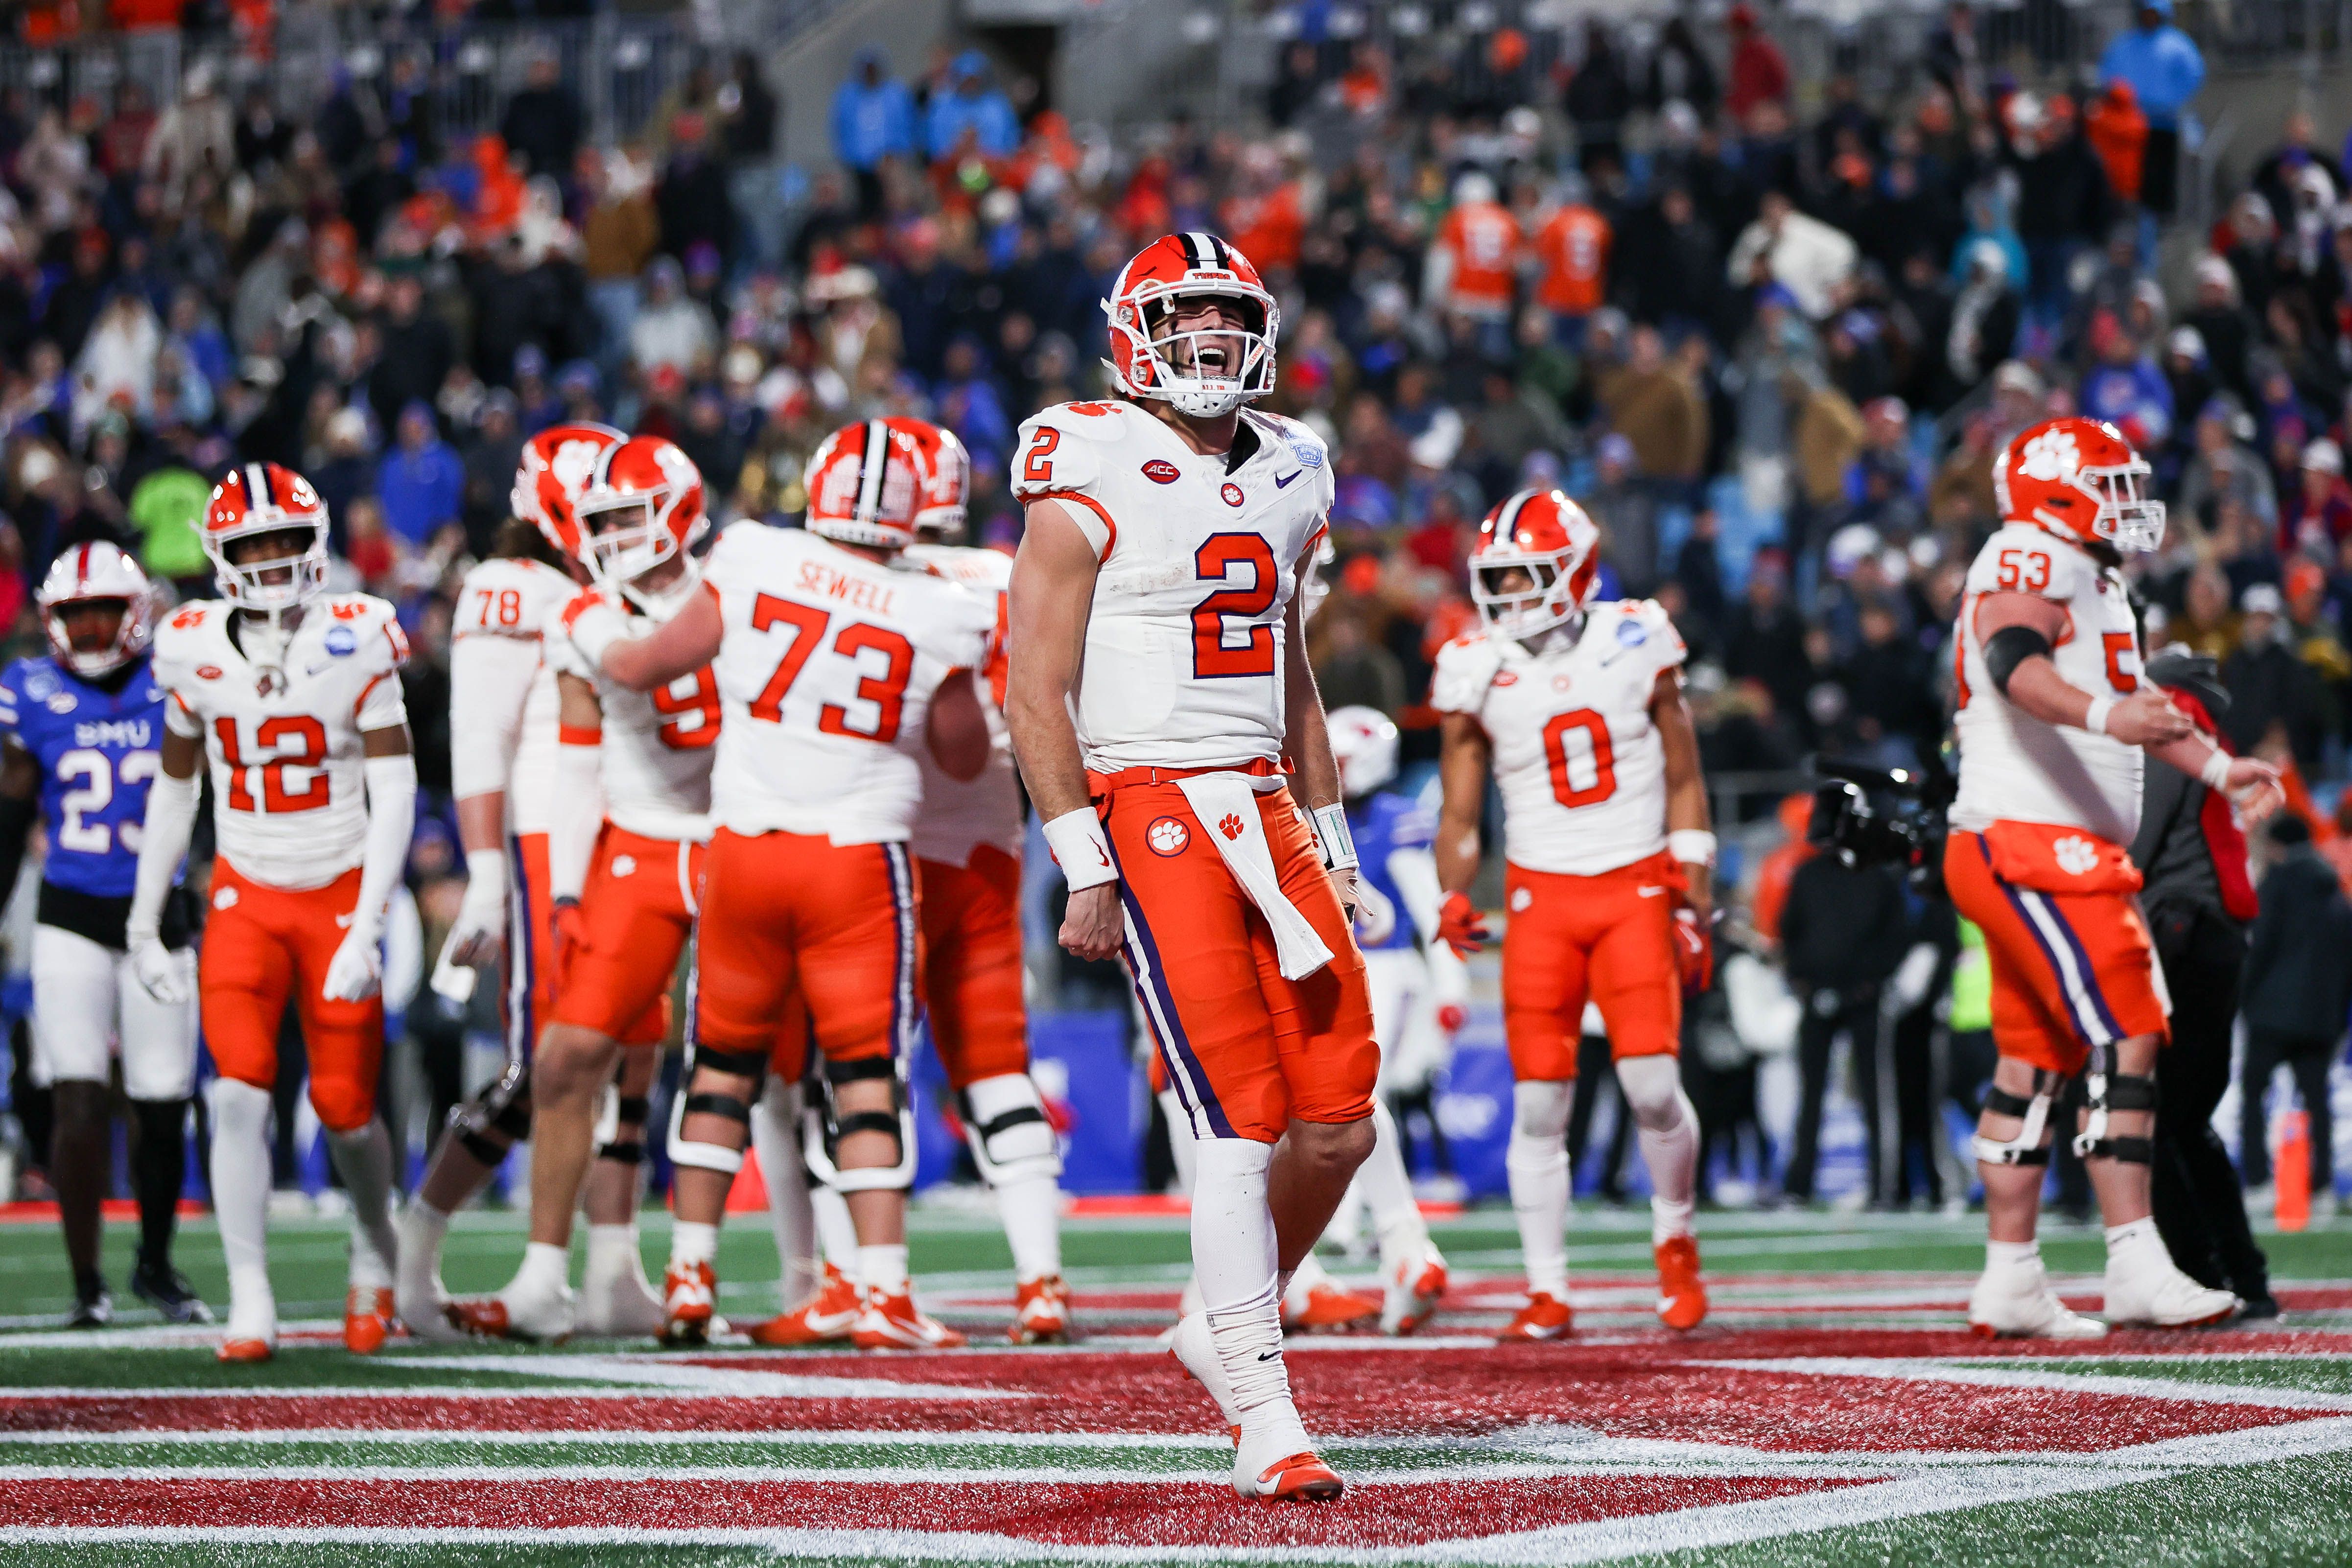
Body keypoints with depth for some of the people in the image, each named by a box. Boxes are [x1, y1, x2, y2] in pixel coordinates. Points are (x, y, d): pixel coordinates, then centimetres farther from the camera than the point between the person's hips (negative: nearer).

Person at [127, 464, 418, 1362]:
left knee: (344, 1108, 1)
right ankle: (250, 1303, -10)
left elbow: (394, 792, -11)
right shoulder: (195, 652, -3)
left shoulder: (355, 642, -11)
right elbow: (173, 791, 11)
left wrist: (366, 930, -19)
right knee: (240, 1091, -15)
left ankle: (375, 1255, 31)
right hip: (246, 895, 1)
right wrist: (143, 925, 11)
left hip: (340, 892, -1)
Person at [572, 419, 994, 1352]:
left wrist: (592, 632, 27)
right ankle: (883, 1293, -7)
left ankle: (690, 1275, 19)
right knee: (866, 1075, 1)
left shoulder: (749, 570, -5)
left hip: (745, 848, 2)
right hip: (860, 859, -2)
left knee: (725, 1058, 16)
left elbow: (643, 667, 6)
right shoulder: (933, 621, -6)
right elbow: (966, 760, 9)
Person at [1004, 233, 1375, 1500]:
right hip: (1149, 811, -7)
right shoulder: (1089, 483, -7)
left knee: (1338, 1119, 2)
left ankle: (1225, 1325, 25)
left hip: (1263, 812, 7)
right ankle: (1263, 1421, -10)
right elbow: (1037, 695, -9)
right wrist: (1086, 871, -14)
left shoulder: (1282, 480, 15)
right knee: (1239, 1122, -12)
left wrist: (1330, 846, 20)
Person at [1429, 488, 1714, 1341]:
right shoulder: (1479, 671, 0)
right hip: (1541, 895, 1)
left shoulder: (1635, 645, -2)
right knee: (1539, 1102, -4)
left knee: (1653, 1084, -12)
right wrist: (1454, 897, -11)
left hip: (1636, 887, -1)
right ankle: (1547, 1291, 5)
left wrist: (1693, 905, 3)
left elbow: (1684, 782, 7)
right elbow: (1460, 810, 7)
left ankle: (1675, 1241, 15)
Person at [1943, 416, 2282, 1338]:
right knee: (2124, 1042, -16)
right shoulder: (2029, 562, -11)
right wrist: (2104, 716, -45)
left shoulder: (2099, 584, 23)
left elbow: (2132, 696, 34)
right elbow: (2016, 662, -30)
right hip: (2031, 845, -11)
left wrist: (2217, 768, 30)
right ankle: (2136, 1269, -19)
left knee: (2035, 1062, 10)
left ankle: (2010, 1281, 13)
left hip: (2065, 853, 11)